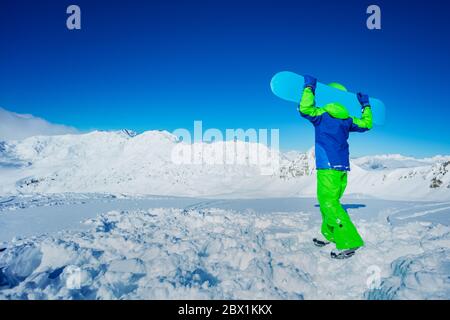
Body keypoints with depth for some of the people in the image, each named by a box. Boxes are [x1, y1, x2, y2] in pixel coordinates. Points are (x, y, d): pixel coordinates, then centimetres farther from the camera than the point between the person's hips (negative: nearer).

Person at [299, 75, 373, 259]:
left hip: (328, 165, -8)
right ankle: (329, 234, 29)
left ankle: (348, 241, -18)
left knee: (328, 201, -12)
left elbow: (305, 108, -20)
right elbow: (366, 124, 27)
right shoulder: (347, 119, 14)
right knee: (330, 200, 18)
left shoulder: (322, 114, -4)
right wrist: (366, 105, 38)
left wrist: (309, 87, -7)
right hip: (343, 165, 8)